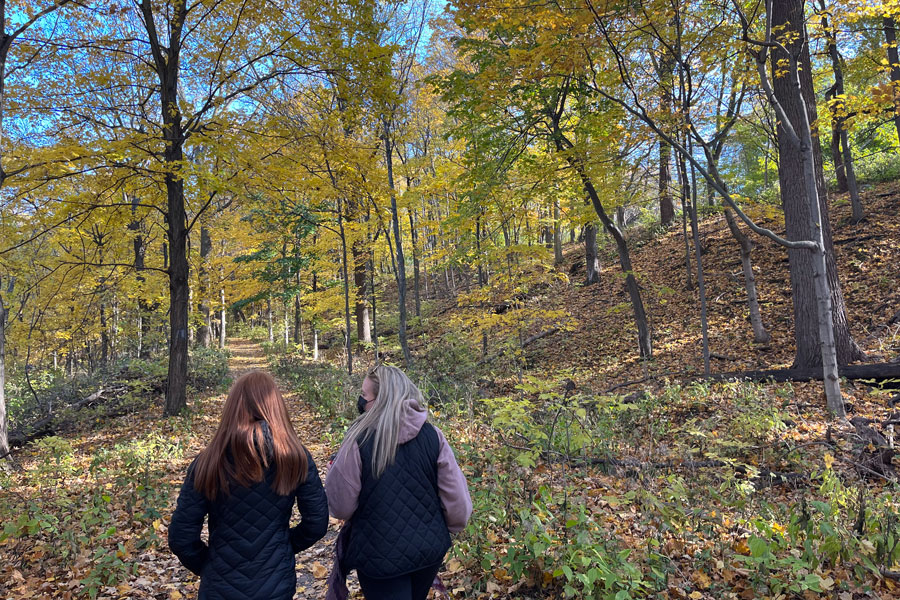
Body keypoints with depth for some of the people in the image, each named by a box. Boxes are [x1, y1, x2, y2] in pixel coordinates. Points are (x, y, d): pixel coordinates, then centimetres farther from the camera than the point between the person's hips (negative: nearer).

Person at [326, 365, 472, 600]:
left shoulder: (359, 441, -19)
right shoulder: (433, 435, -10)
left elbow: (340, 507, -10)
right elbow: (456, 496, -4)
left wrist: (335, 469, 8)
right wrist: (451, 526, 15)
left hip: (380, 556, -4)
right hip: (430, 548, 5)